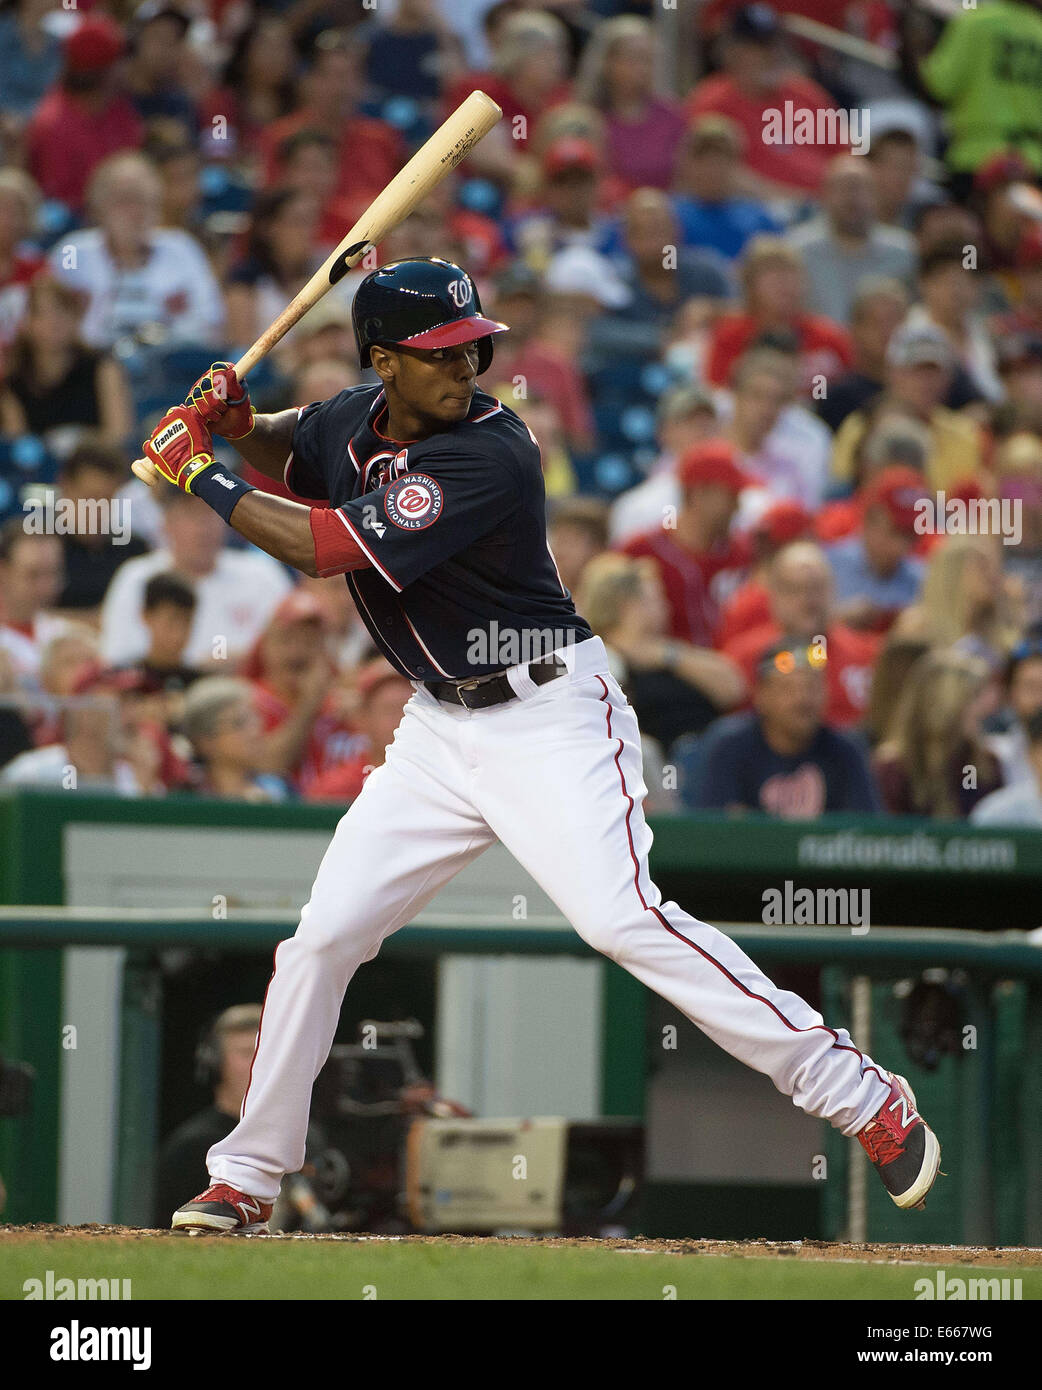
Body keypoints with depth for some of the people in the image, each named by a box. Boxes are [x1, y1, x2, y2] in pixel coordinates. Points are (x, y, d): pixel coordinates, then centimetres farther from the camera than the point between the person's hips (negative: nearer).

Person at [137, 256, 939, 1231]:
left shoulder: (487, 455, -23)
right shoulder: (358, 419, 1)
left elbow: (326, 548, -24)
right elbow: (293, 456, 27)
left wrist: (201, 475, -13)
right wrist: (237, 423, 3)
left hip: (547, 718, -8)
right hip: (439, 729, 8)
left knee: (620, 918, -24)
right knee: (321, 939, 3)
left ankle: (869, 1103, -22)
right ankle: (244, 1179, 18)